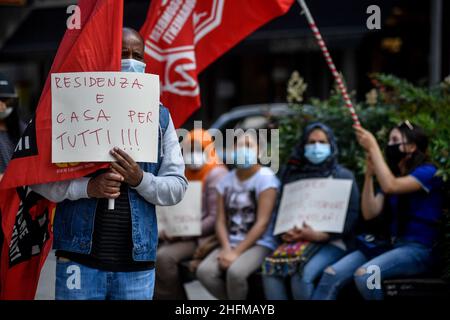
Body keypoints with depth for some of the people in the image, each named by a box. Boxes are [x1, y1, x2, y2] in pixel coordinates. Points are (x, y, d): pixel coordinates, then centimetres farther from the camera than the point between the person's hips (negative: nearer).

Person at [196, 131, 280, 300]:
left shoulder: (266, 178, -6)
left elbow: (262, 222, -12)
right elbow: (221, 221, 7)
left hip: (259, 244, -5)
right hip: (231, 243, 5)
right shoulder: (226, 181, 12)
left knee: (235, 272, -35)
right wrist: (226, 249, -12)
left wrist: (237, 252, -17)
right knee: (204, 271, -23)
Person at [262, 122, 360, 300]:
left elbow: (351, 217, -2)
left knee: (302, 275, -32)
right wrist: (285, 233, -7)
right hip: (296, 240, 4)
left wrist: (318, 235, -15)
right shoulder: (294, 175, 18)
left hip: (331, 242, -4)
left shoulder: (344, 176, 7)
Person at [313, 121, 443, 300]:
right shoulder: (392, 174, 19)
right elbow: (369, 213, 8)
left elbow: (390, 186, -23)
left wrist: (373, 147, -19)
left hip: (418, 249, -7)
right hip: (391, 245, 7)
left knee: (364, 275, -34)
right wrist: (369, 174, 1)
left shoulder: (428, 172, -5)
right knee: (331, 275, -15)